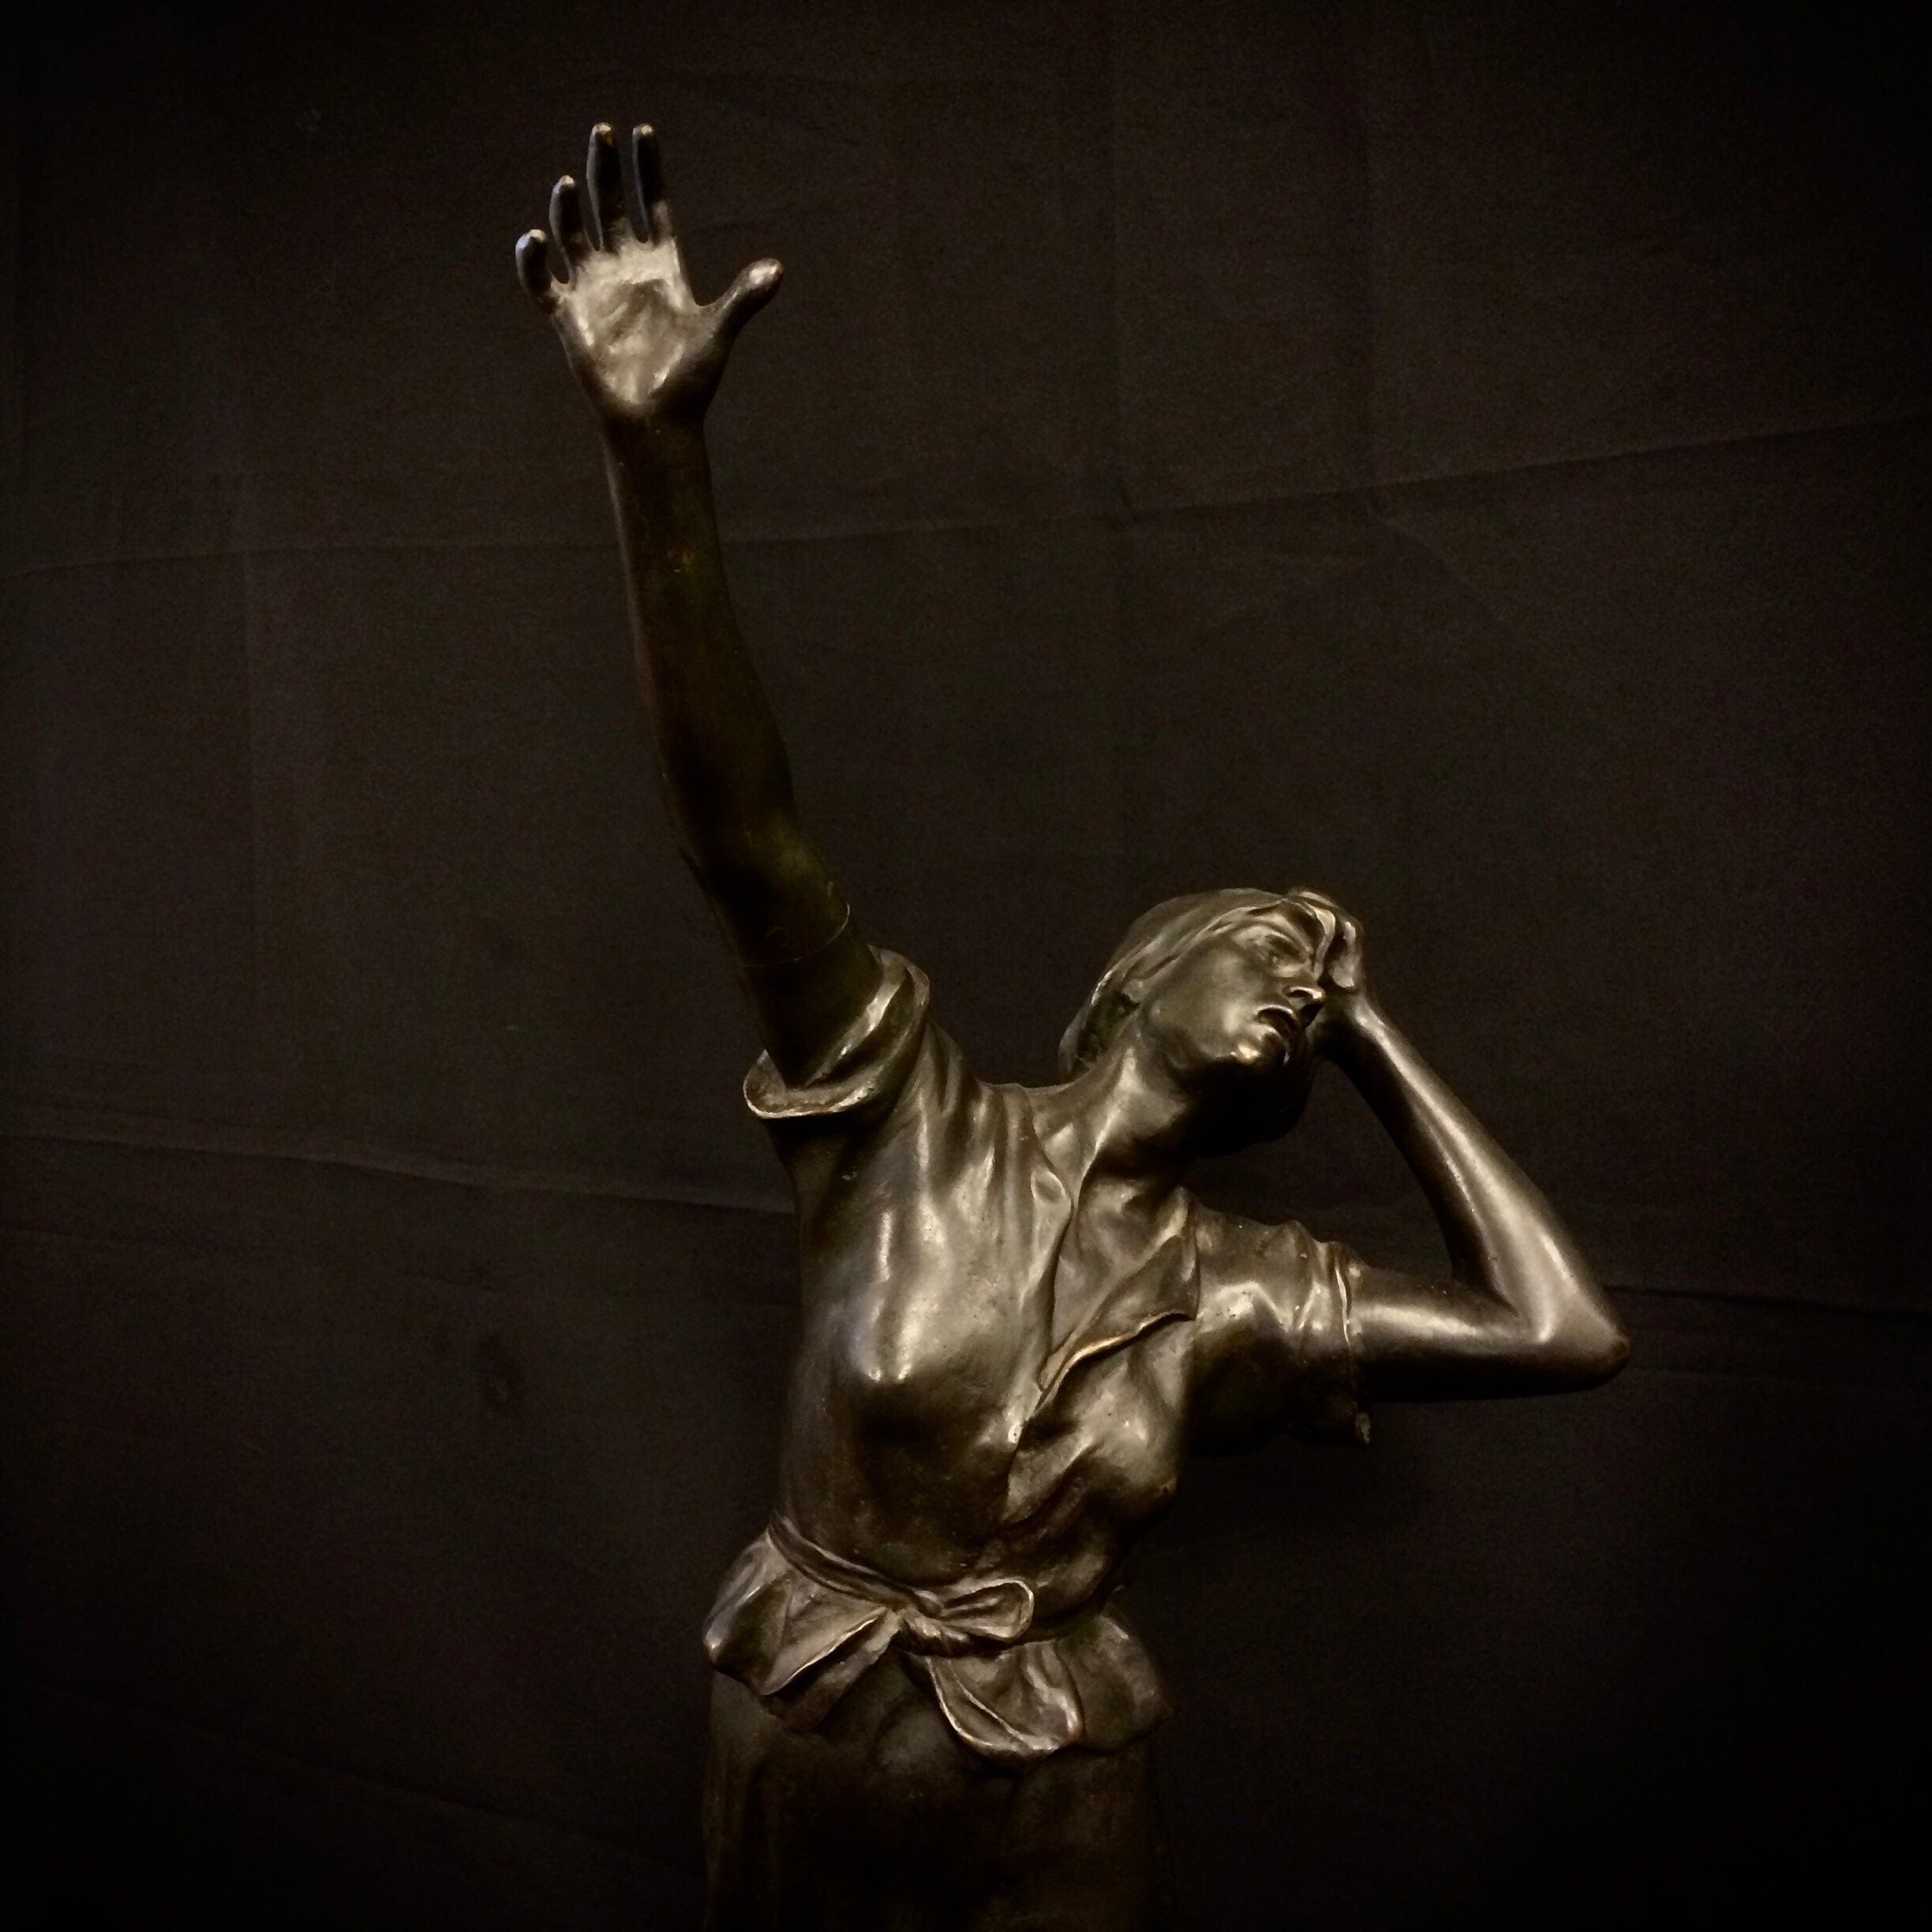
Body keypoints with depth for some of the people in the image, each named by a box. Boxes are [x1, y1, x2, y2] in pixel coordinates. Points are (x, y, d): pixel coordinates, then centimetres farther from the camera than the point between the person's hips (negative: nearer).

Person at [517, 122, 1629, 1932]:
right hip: (794, 1753, -1)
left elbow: (1566, 1332, -15)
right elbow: (737, 826, -27)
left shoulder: (1235, 1295, -7)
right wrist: (656, 445, -38)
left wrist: (1374, 1025, -10)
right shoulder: (905, 1116, -15)